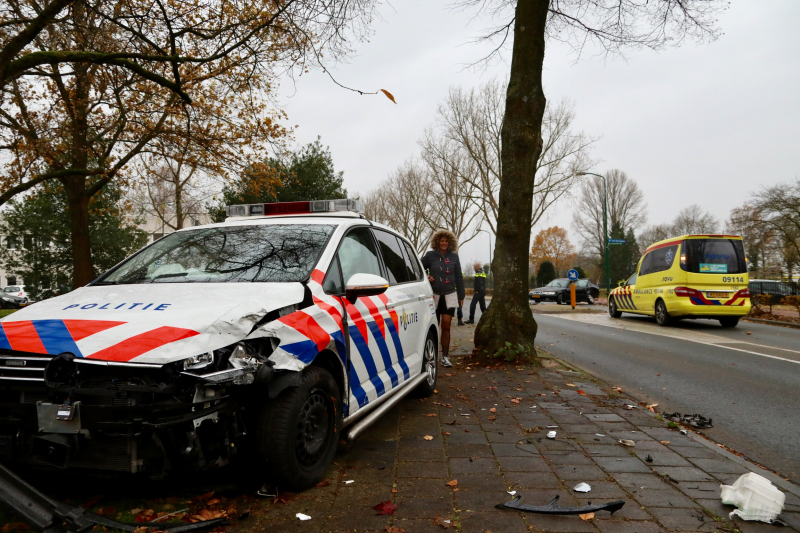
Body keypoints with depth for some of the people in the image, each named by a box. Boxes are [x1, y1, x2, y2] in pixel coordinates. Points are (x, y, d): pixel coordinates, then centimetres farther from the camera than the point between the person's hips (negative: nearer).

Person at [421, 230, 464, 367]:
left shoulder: (453, 257, 6)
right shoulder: (430, 255, 0)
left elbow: (459, 277, 9)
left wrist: (461, 295, 9)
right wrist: (426, 277, -11)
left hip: (449, 296, 1)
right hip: (434, 296, -1)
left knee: (446, 327, -2)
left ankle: (445, 357, 3)